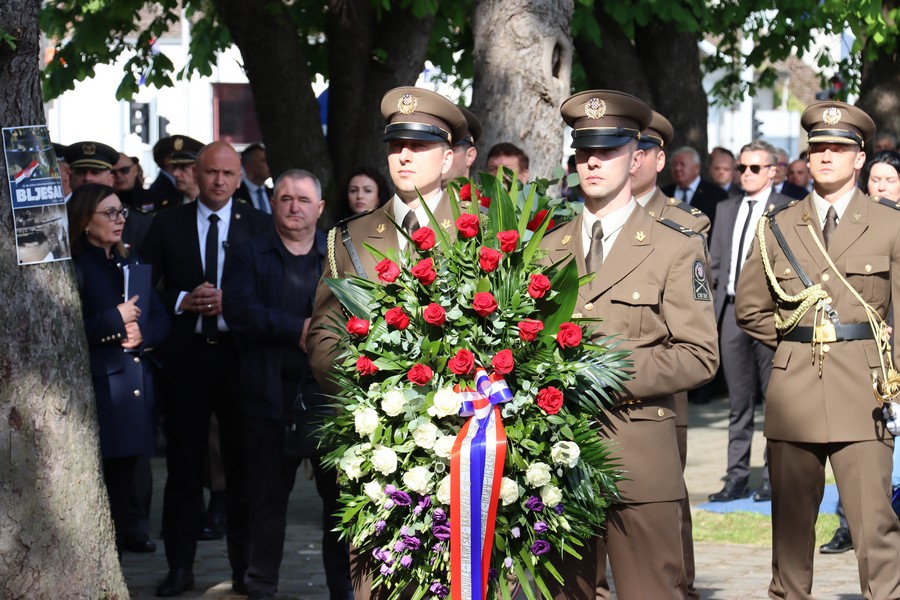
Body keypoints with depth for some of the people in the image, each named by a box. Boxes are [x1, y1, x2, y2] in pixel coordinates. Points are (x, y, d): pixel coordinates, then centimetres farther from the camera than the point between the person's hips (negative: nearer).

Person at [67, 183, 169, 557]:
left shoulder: (131, 264, 17)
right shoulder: (74, 268, -8)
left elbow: (160, 318, 15)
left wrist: (143, 334, -6)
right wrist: (114, 321, -18)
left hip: (137, 384, 7)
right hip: (99, 388, -7)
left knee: (126, 471, 12)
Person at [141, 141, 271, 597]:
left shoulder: (260, 225, 3)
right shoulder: (167, 225, 6)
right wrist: (183, 302, -11)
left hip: (239, 355, -1)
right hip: (186, 355, 1)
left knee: (243, 466, 4)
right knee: (183, 467, 5)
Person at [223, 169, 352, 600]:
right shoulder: (249, 257, 6)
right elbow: (239, 311, -9)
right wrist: (298, 329, -15)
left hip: (331, 390, 1)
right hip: (272, 395, -1)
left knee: (342, 493, 4)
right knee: (268, 496, 6)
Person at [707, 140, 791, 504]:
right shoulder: (726, 210, 16)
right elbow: (714, 263, 18)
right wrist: (712, 307, 10)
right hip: (731, 310, 5)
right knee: (739, 402, 9)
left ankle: (775, 477, 6)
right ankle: (737, 476, 12)